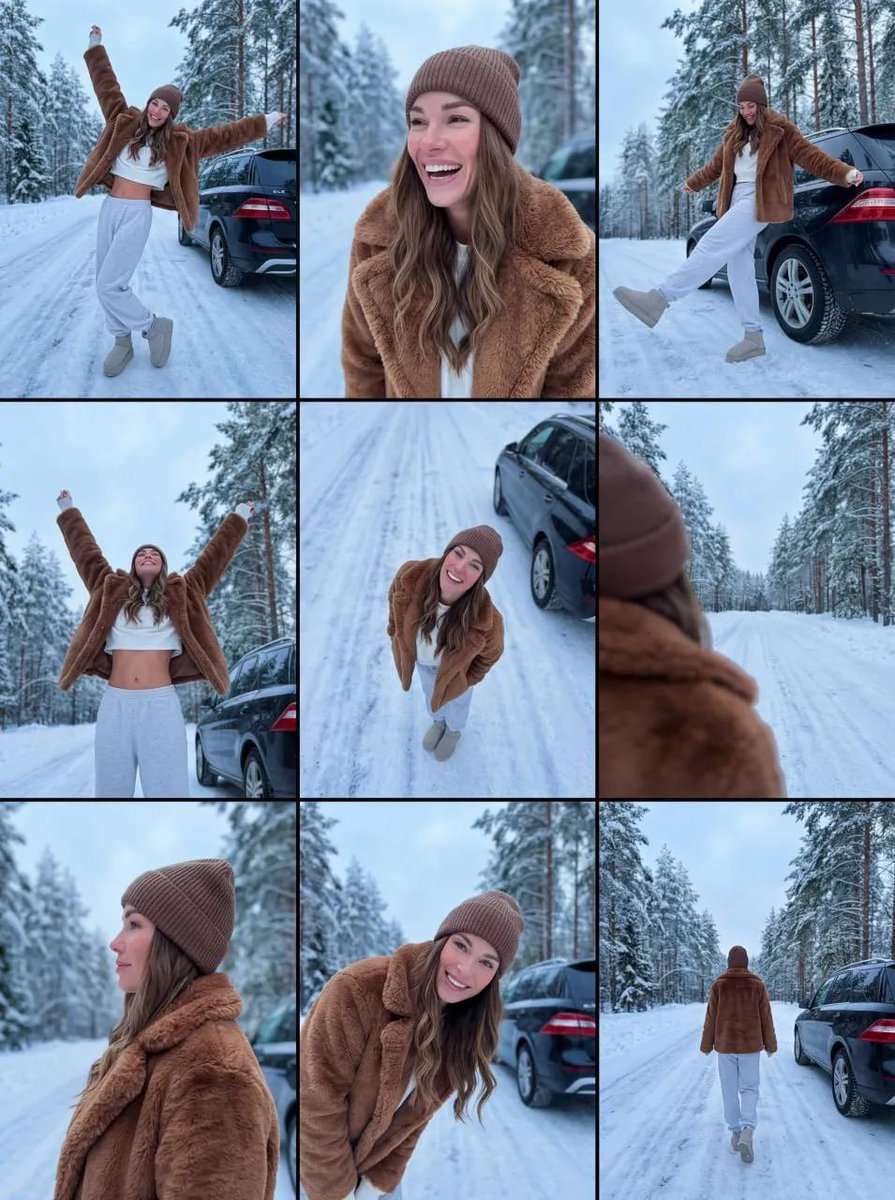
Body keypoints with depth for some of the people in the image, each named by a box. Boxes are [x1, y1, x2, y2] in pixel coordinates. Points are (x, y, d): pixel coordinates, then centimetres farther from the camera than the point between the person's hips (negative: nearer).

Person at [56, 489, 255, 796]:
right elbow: (85, 550, 26)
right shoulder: (112, 592, 16)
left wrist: (238, 519, 28)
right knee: (111, 792, 2)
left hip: (161, 705, -1)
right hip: (115, 705, 2)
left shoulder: (179, 595, 13)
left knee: (168, 792, -7)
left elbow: (214, 557, 21)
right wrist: (68, 511, 34)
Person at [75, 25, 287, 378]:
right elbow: (106, 85, 14)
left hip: (137, 215, -5)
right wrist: (95, 45, 16)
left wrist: (265, 122, 3)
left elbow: (222, 136, 2)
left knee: (109, 286, -14)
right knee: (107, 283, 9)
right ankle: (123, 343, 24)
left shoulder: (179, 141, -1)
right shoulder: (126, 123, 7)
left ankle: (154, 326, 6)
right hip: (109, 208, 5)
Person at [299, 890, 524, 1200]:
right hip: (316, 1164, -5)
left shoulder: (465, 1031, -8)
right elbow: (317, 1105, -24)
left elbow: (414, 1116, -1)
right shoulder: (358, 990, -28)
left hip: (370, 1163, 5)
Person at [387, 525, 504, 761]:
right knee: (430, 694, 36)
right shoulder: (409, 578, -41)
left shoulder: (486, 622, -46)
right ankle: (439, 721, 70)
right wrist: (395, 637, 2)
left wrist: (469, 680, -4)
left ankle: (454, 730, 68)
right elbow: (396, 607, -14)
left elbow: (490, 653, -20)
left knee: (455, 701, 33)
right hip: (421, 658, 2)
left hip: (454, 669, -2)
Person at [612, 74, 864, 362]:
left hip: (759, 201, -8)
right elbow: (717, 165, 34)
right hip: (738, 198, 8)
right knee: (739, 265, 2)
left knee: (713, 246, -21)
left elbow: (809, 155, -6)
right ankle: (753, 337, 4)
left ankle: (659, 298, -32)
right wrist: (694, 182, 48)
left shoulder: (778, 129, -1)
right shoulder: (735, 132, 19)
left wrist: (845, 173, -18)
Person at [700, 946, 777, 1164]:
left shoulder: (719, 985, -5)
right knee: (749, 1089, 4)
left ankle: (735, 1133, 15)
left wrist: (706, 1045, 9)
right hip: (750, 1045, 0)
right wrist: (770, 1045, 13)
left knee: (729, 1090, 11)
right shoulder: (757, 985, -3)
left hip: (725, 1045, 0)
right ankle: (747, 1131, -17)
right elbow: (766, 1018, 1)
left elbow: (711, 1018, -2)